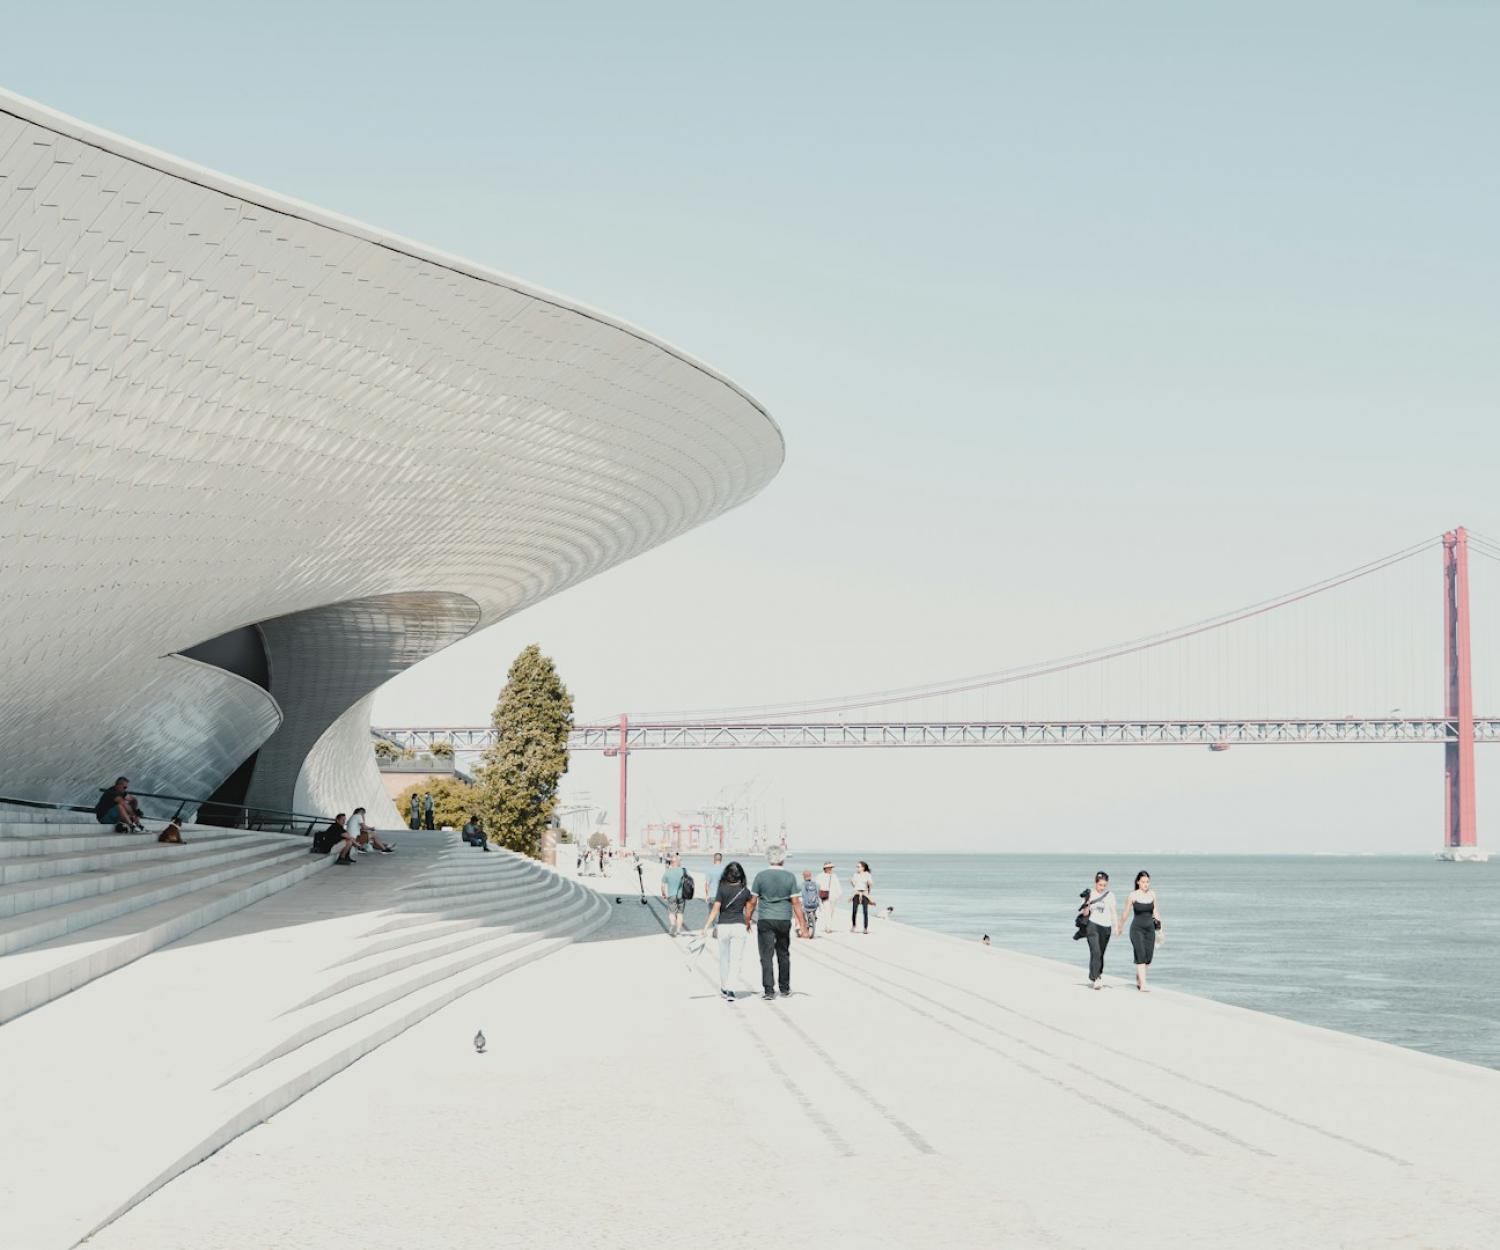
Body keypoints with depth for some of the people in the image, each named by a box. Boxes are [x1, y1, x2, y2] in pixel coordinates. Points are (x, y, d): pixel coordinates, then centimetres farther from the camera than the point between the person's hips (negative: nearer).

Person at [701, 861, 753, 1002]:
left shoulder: (722, 888, -6)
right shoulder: (745, 890, 0)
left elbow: (716, 908, -12)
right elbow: (748, 911, 8)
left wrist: (707, 926, -11)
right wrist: (747, 924, 25)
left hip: (723, 926, 0)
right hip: (739, 926, 0)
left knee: (724, 958, 16)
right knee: (735, 958, -1)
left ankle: (724, 987, 28)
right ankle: (730, 989, -13)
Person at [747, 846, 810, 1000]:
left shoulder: (760, 876, -4)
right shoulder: (790, 877, -2)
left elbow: (752, 902, -3)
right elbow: (796, 903, -3)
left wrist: (747, 921, 8)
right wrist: (802, 925, -1)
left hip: (765, 920, -2)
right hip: (784, 920, 2)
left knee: (766, 957, 0)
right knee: (783, 955, 17)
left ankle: (769, 991, -7)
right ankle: (785, 989, 25)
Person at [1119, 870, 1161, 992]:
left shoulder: (1152, 894, 6)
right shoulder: (1132, 896, -6)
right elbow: (1125, 913, 5)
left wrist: (1158, 921, 3)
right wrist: (1120, 927, 13)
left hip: (1150, 928, 4)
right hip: (1137, 928, -4)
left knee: (1148, 957, 4)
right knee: (1141, 956, -13)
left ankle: (1138, 980, 29)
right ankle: (1143, 985, -14)